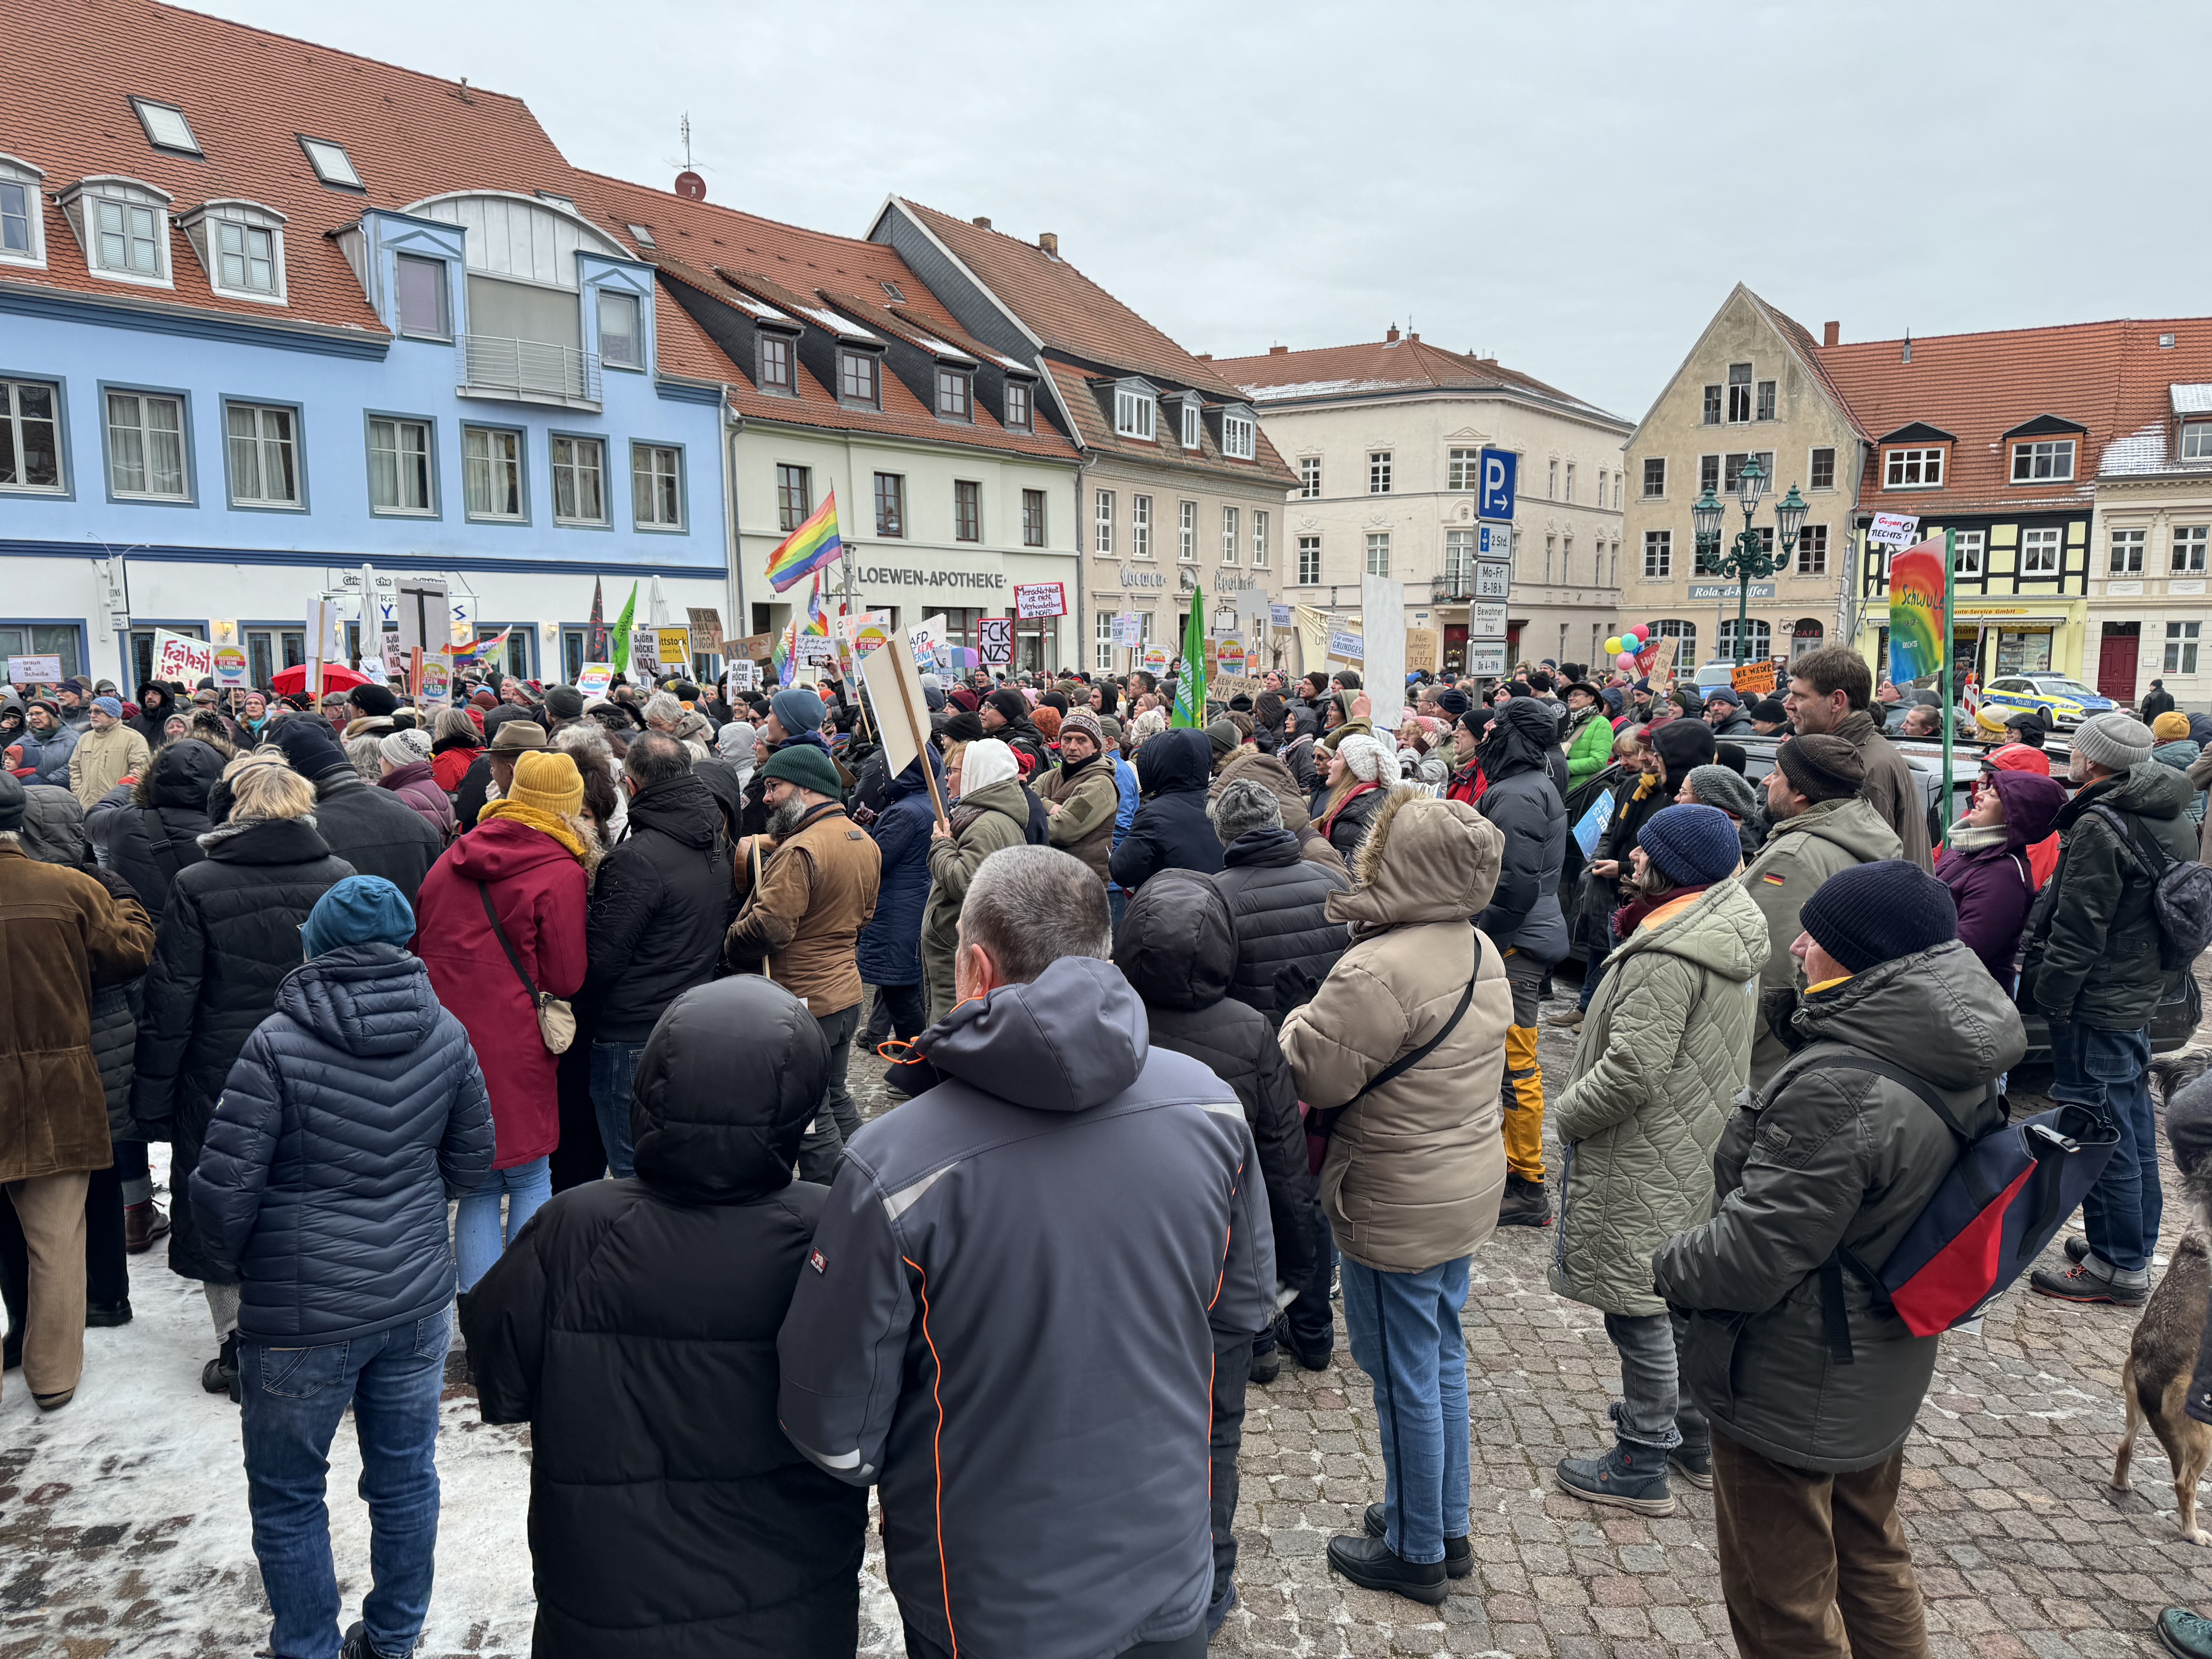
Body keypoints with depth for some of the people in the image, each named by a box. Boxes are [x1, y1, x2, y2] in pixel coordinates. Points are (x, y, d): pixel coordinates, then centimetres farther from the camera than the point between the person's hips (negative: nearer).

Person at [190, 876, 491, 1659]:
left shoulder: (277, 1043, -16)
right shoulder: (445, 1033, -3)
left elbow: (223, 1189, -14)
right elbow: (471, 1158, 8)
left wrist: (234, 1262, 5)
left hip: (305, 1313, -4)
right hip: (416, 1298, 5)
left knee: (287, 1498, 16)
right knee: (405, 1478, 18)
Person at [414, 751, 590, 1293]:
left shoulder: (454, 857, 9)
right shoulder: (561, 873, -10)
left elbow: (418, 944, 18)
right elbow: (566, 978, -8)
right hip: (513, 1045, -5)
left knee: (478, 1186, 13)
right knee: (530, 1181, 8)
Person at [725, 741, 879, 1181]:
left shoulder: (800, 851, -22)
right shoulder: (866, 843, 8)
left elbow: (769, 927, -27)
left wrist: (729, 943, -10)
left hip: (800, 1001, -9)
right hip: (846, 993, 10)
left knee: (810, 1120, 2)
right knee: (835, 1100, 22)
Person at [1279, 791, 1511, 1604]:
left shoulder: (1378, 971, -28)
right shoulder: (1481, 952, 2)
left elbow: (1310, 1075, -23)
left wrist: (1303, 1018, -3)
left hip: (1398, 1207, -9)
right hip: (1468, 1189, 9)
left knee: (1405, 1376, 8)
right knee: (1442, 1360, 22)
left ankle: (1415, 1552, 25)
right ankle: (1448, 1527, 37)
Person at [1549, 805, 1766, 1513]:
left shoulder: (1667, 957, -27)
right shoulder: (1727, 930, 6)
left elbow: (1631, 1071, -28)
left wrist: (1567, 1113, -13)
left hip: (1647, 1161, -10)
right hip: (1698, 1149, 10)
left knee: (1639, 1307, 3)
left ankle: (1641, 1467, 16)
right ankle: (1696, 1438, 38)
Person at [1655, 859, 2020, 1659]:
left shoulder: (1839, 1089, -32)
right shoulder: (1963, 1071, -4)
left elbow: (1754, 1252, -28)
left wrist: (1669, 1265, -9)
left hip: (1793, 1392, -9)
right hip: (1884, 1373, 9)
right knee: (1869, 1560, 29)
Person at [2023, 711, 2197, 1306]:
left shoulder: (2099, 827, -21)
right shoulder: (2173, 820, 10)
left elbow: (2078, 929, -22)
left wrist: (2049, 995, -13)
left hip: (2097, 1007, -10)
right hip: (2141, 999, 10)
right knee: (2134, 1128, 18)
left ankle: (2118, 1267, 8)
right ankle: (2136, 1251, 30)